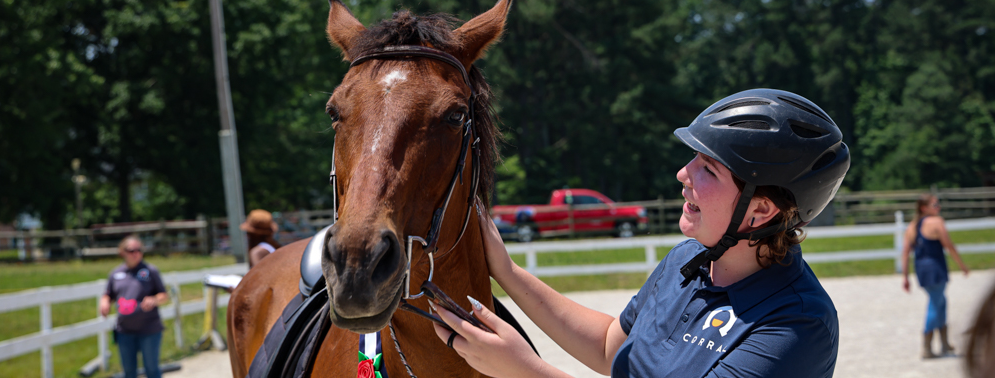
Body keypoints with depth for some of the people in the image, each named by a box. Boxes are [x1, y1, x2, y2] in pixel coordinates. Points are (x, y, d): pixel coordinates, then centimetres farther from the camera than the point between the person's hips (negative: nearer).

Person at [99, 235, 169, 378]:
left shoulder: (150, 271, -1)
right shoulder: (116, 273, 8)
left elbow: (165, 296, 0)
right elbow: (108, 295, 18)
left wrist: (154, 300, -21)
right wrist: (104, 302, -5)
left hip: (149, 330, -3)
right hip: (125, 331, 3)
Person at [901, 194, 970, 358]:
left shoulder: (912, 226, 11)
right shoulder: (936, 222, -10)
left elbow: (905, 251, 7)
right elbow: (949, 246, -10)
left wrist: (905, 277, 9)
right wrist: (962, 266, 0)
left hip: (920, 269, 8)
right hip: (935, 268, -8)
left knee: (941, 301, 21)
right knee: (935, 306, 0)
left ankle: (945, 344, 26)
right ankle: (927, 348, 0)